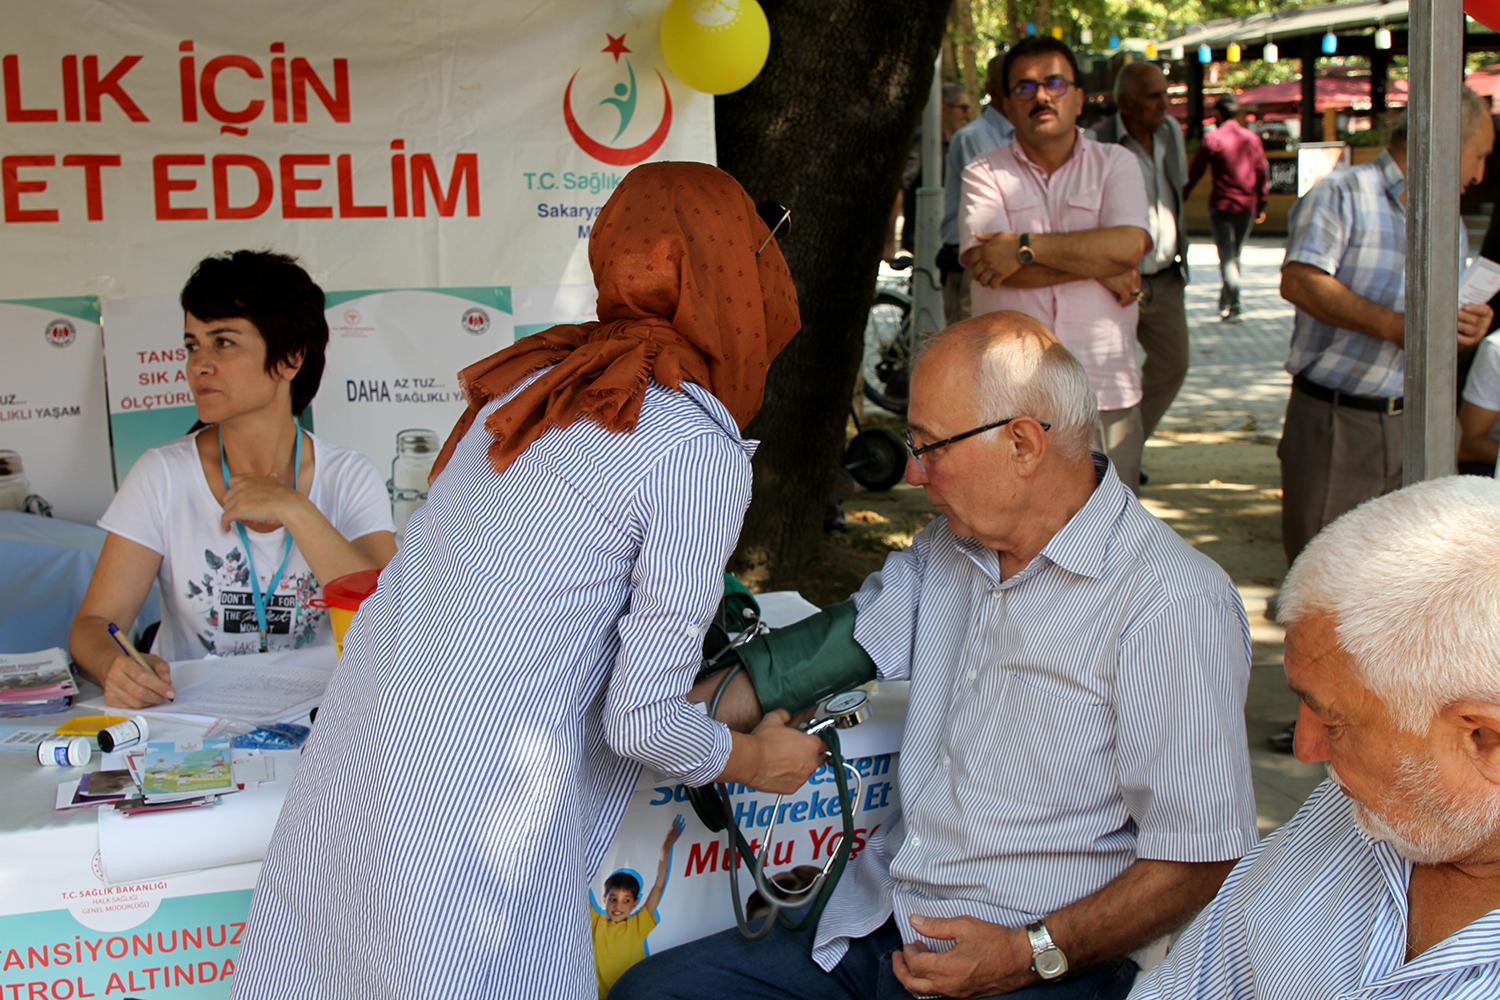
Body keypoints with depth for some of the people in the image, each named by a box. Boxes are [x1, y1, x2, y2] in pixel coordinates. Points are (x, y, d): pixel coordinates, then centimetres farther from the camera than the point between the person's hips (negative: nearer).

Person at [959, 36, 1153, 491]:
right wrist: (1101, 268, -8)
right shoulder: (985, 173, 6)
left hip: (1105, 388, 1)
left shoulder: (1115, 164, 10)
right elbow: (984, 263, -11)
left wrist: (1025, 247, -12)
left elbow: (1128, 245, -9)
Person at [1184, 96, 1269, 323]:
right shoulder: (1252, 138, 6)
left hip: (1221, 206, -4)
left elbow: (1195, 172, -5)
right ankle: (1225, 303, 27)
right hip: (1247, 206, 4)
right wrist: (1261, 205, 17)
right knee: (1235, 255, 16)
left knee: (1226, 257, -4)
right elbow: (1263, 173, 9)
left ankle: (1233, 308, -13)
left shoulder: (1212, 138, -7)